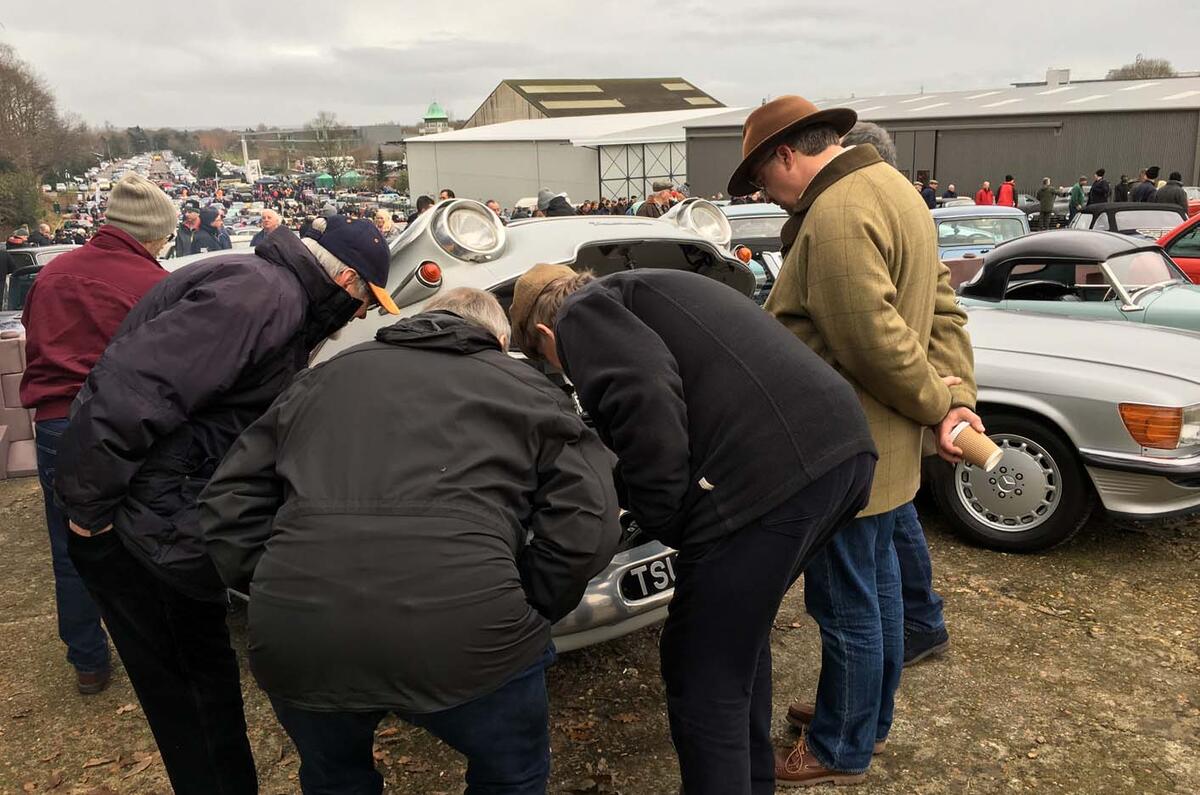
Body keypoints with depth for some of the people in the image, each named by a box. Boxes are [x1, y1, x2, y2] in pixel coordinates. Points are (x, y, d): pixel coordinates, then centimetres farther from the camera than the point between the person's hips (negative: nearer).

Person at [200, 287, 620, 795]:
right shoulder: (527, 388, 15)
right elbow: (587, 528, 2)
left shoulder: (326, 376, 23)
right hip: (459, 631, -3)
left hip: (295, 638, 4)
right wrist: (519, 615, 12)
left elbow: (228, 504, 20)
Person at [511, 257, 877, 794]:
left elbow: (643, 397, -15)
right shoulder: (646, 291, 32)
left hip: (773, 471, -10)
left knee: (703, 681, 5)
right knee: (739, 638, 27)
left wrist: (663, 522, -5)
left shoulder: (581, 314, 5)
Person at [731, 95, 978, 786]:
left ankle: (841, 752, 27)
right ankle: (871, 716, 43)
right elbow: (943, 310, 9)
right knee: (878, 585, 23)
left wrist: (934, 403, -12)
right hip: (886, 448, 10)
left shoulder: (835, 214, -23)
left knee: (847, 606, 7)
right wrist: (956, 397, 0)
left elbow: (874, 342, -27)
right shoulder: (892, 187, 11)